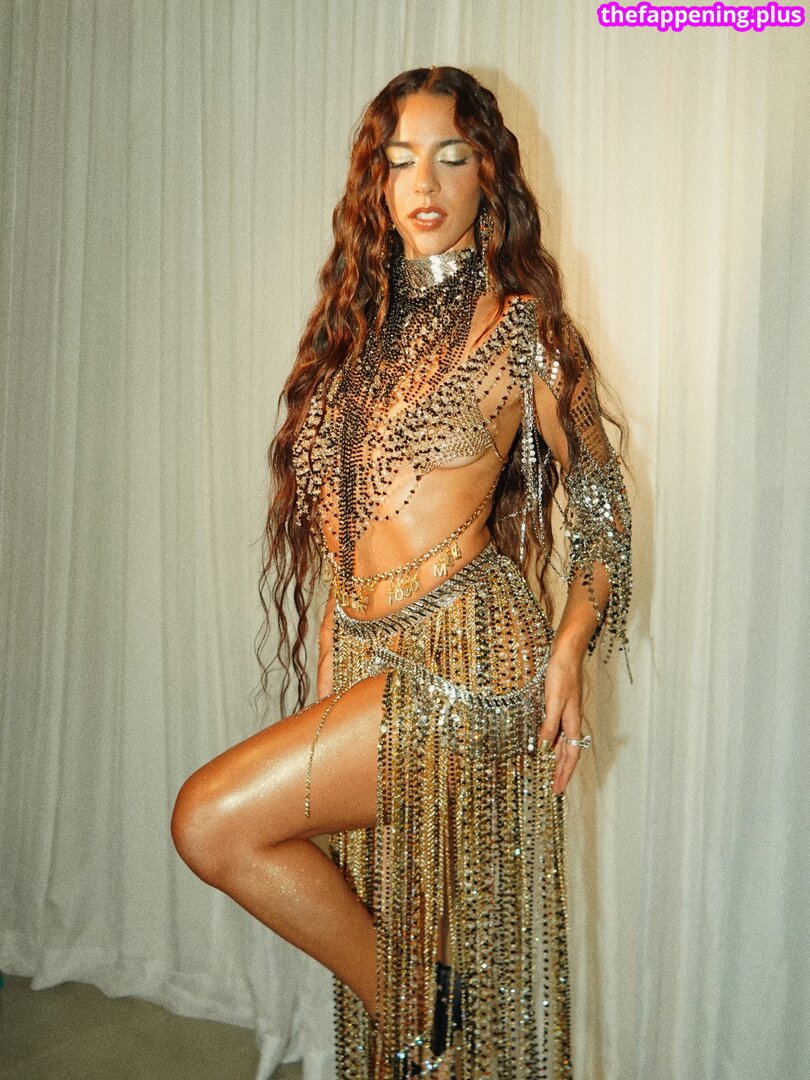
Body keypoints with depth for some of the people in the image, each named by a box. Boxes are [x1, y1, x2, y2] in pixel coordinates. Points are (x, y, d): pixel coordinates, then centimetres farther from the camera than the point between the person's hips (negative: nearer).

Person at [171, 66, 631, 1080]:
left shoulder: (521, 326, -4)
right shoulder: (361, 322, 13)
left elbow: (600, 501, 0)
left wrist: (569, 651, -13)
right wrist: (331, 651, 13)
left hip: (464, 653, -6)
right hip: (367, 654, 6)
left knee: (212, 820, -13)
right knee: (383, 906, 13)